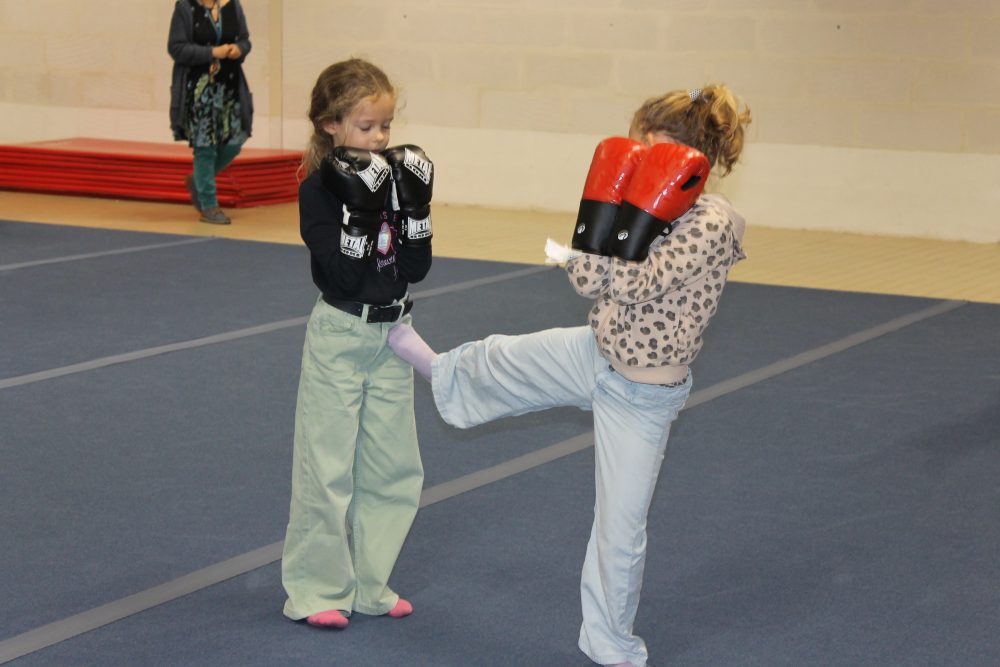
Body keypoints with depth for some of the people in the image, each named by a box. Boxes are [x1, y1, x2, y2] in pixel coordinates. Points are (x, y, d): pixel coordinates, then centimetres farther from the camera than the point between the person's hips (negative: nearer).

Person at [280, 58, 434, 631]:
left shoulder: (396, 177, 3)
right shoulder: (319, 188, -12)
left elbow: (416, 268, -2)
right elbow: (343, 274, -20)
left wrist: (414, 206, -13)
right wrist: (361, 212, -27)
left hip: (392, 336, 6)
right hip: (340, 336, -6)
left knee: (394, 468, 11)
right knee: (328, 467, -1)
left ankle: (367, 584, 23)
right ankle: (317, 590, 10)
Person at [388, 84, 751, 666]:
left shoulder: (711, 224, -24)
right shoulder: (654, 207, -1)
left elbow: (629, 287, -29)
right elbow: (587, 279, -4)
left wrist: (631, 213, -23)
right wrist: (610, 200, -14)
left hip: (643, 395, -6)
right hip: (593, 354, 6)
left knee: (621, 528, 5)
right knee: (497, 361, 22)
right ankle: (438, 370, 56)